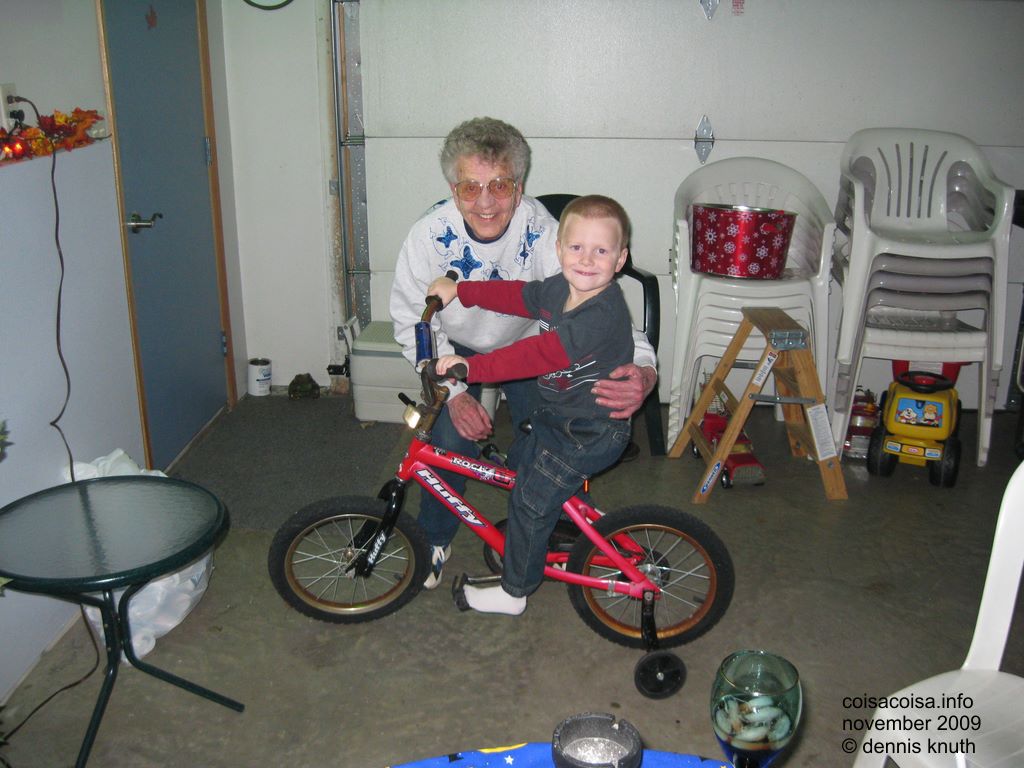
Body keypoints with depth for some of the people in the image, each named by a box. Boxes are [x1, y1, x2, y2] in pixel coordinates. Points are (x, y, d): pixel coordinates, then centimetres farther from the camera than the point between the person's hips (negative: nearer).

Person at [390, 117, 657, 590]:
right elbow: (413, 321, -18)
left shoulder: (545, 234, -35)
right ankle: (435, 538, 17)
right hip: (458, 346, 0)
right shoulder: (429, 236, -32)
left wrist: (643, 371, -58)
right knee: (449, 441, -13)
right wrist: (453, 392, -27)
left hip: (528, 343, 0)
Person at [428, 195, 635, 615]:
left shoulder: (603, 314, -32)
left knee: (531, 501, 0)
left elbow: (541, 354, -37)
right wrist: (459, 290, 14)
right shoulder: (559, 287, -4)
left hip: (592, 431, -9)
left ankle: (513, 592, 20)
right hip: (557, 413, 9)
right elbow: (517, 295, 14)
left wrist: (472, 367, -38)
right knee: (524, 473, 24)